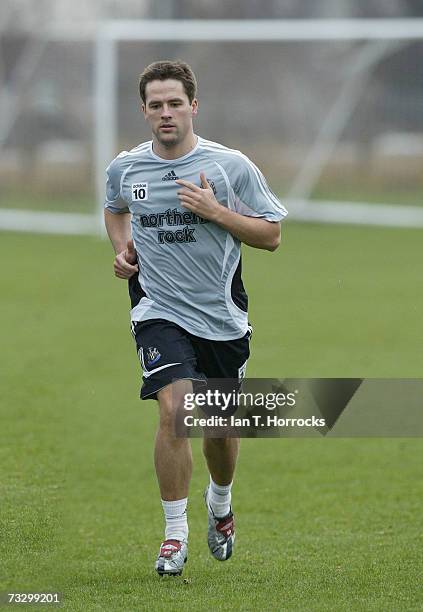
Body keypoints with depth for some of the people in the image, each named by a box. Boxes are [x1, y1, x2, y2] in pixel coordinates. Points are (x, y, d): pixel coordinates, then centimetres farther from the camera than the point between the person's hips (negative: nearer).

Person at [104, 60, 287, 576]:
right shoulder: (124, 169, 1)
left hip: (222, 316, 1)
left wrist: (216, 211, -16)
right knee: (173, 409, -21)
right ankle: (175, 534, -12)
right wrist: (122, 248, 5)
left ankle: (220, 503, 43)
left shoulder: (231, 166, -6)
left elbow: (271, 235, -3)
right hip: (159, 311, 0)